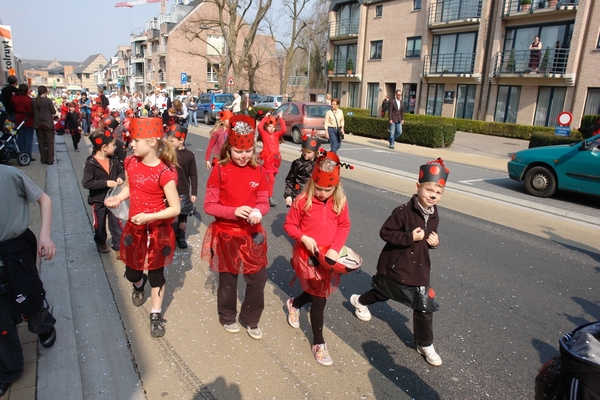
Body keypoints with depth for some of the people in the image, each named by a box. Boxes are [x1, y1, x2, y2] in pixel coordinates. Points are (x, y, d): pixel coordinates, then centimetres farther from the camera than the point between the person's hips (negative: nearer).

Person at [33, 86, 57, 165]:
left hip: (38, 124, 4)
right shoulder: (48, 100, -12)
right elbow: (54, 112, -7)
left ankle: (43, 159, 16)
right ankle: (50, 160, 3)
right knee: (50, 142, 4)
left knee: (41, 142, 12)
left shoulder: (34, 101, -1)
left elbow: (33, 112, 6)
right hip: (48, 124, -4)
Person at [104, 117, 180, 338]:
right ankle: (139, 284, 56)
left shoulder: (164, 173, -23)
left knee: (156, 273, 10)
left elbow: (175, 208, -21)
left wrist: (149, 217, -31)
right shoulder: (131, 163, -4)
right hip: (134, 228, 5)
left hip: (157, 230, -5)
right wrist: (117, 198, -6)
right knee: (131, 272, 18)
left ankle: (156, 314, 30)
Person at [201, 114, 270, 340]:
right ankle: (227, 317, 40)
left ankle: (251, 320, 30)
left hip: (252, 235, 2)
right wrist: (234, 211, -25)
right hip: (226, 235, -2)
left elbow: (264, 202, 2)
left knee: (258, 279, 6)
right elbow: (209, 205, -11)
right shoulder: (220, 170, -11)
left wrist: (258, 211, -22)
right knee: (228, 279, 14)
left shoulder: (258, 171, -3)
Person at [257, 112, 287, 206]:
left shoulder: (276, 134, 9)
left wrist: (280, 118, -4)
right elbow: (259, 127, -17)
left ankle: (268, 194, 26)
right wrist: (266, 117, -9)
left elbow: (284, 129, -6)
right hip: (267, 159, -5)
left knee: (271, 178, 13)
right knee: (271, 179, -13)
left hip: (275, 159, 5)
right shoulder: (264, 134, 0)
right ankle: (270, 197, -9)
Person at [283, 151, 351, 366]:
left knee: (319, 292, 17)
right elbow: (289, 224, -5)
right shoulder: (303, 201, -13)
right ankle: (318, 343, 21)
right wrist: (303, 238, -21)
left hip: (329, 256, 4)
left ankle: (294, 303, 51)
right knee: (319, 298, 3)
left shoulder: (340, 202, -5)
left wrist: (335, 248, -14)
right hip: (307, 255, -4)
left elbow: (344, 226, 0)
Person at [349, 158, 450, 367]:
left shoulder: (434, 215, 0)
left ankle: (425, 345, 27)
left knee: (424, 306, 7)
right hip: (395, 265, -5)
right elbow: (385, 232, -23)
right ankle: (359, 301, 53)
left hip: (420, 269, 5)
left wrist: (435, 242, -7)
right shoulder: (403, 212, -24)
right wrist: (409, 237, -31)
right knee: (384, 291, 20)